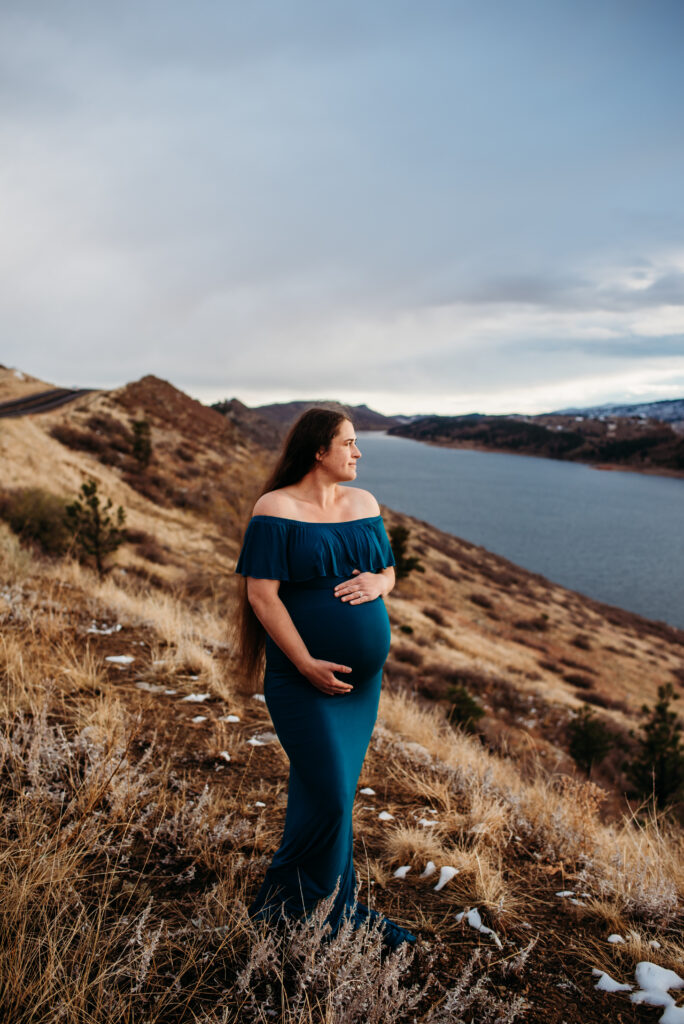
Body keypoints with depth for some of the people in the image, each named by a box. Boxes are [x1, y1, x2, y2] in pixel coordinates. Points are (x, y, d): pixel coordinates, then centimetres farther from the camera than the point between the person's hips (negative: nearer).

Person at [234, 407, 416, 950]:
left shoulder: (364, 503, 7)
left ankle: (285, 902, 35)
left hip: (363, 678, 7)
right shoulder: (276, 510, -12)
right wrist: (306, 663, -20)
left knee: (327, 791, 15)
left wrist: (377, 583, -10)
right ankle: (337, 914, 20)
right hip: (306, 678, -7)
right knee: (329, 797, -5)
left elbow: (388, 570, 15)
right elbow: (262, 594, -16)